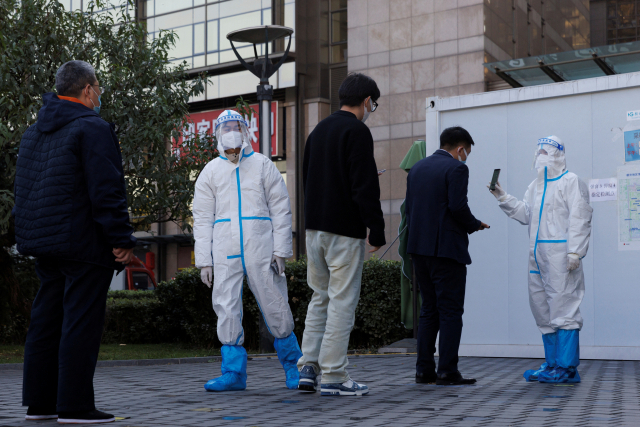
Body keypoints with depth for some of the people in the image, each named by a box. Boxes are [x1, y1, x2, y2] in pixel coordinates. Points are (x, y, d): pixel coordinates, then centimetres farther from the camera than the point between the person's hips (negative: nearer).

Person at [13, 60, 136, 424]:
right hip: (84, 244, -9)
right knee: (81, 322, -5)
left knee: (46, 321, 12)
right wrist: (121, 240, -15)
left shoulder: (34, 133, 18)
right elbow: (107, 191, -18)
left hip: (45, 243, 9)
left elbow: (25, 191, 20)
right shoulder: (93, 129, -11)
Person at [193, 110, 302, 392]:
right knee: (226, 310, -2)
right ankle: (234, 372, 6)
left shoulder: (263, 165, 9)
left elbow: (281, 209, 6)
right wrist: (204, 260, 2)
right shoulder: (210, 172, 13)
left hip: (260, 250, -2)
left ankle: (293, 365, 17)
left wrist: (281, 249, -4)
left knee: (275, 307, 1)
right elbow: (202, 218, 11)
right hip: (225, 253, 2)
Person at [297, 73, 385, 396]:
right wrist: (377, 230, -12)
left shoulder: (318, 130, 16)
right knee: (342, 301, -3)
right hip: (345, 230, -8)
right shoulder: (357, 132, -11)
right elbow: (365, 187, -17)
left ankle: (308, 368, 12)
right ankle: (334, 377, 0)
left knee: (320, 298, 15)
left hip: (314, 227, 8)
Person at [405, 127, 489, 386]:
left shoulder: (417, 168, 14)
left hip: (419, 248, 7)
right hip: (446, 248, -7)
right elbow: (458, 206, -18)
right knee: (451, 311, -2)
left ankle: (424, 370, 13)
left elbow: (409, 208, 13)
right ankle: (447, 372, -3)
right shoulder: (457, 168, -8)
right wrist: (475, 226, -1)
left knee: (429, 309, 13)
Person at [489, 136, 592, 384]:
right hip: (538, 256, 8)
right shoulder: (535, 186, 22)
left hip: (560, 255, -8)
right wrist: (502, 197, 10)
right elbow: (525, 214, 20)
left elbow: (579, 219, -8)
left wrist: (575, 252, -17)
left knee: (563, 307, -9)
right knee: (542, 308, 10)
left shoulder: (570, 182, -1)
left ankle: (567, 367, -7)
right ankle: (553, 364, 17)